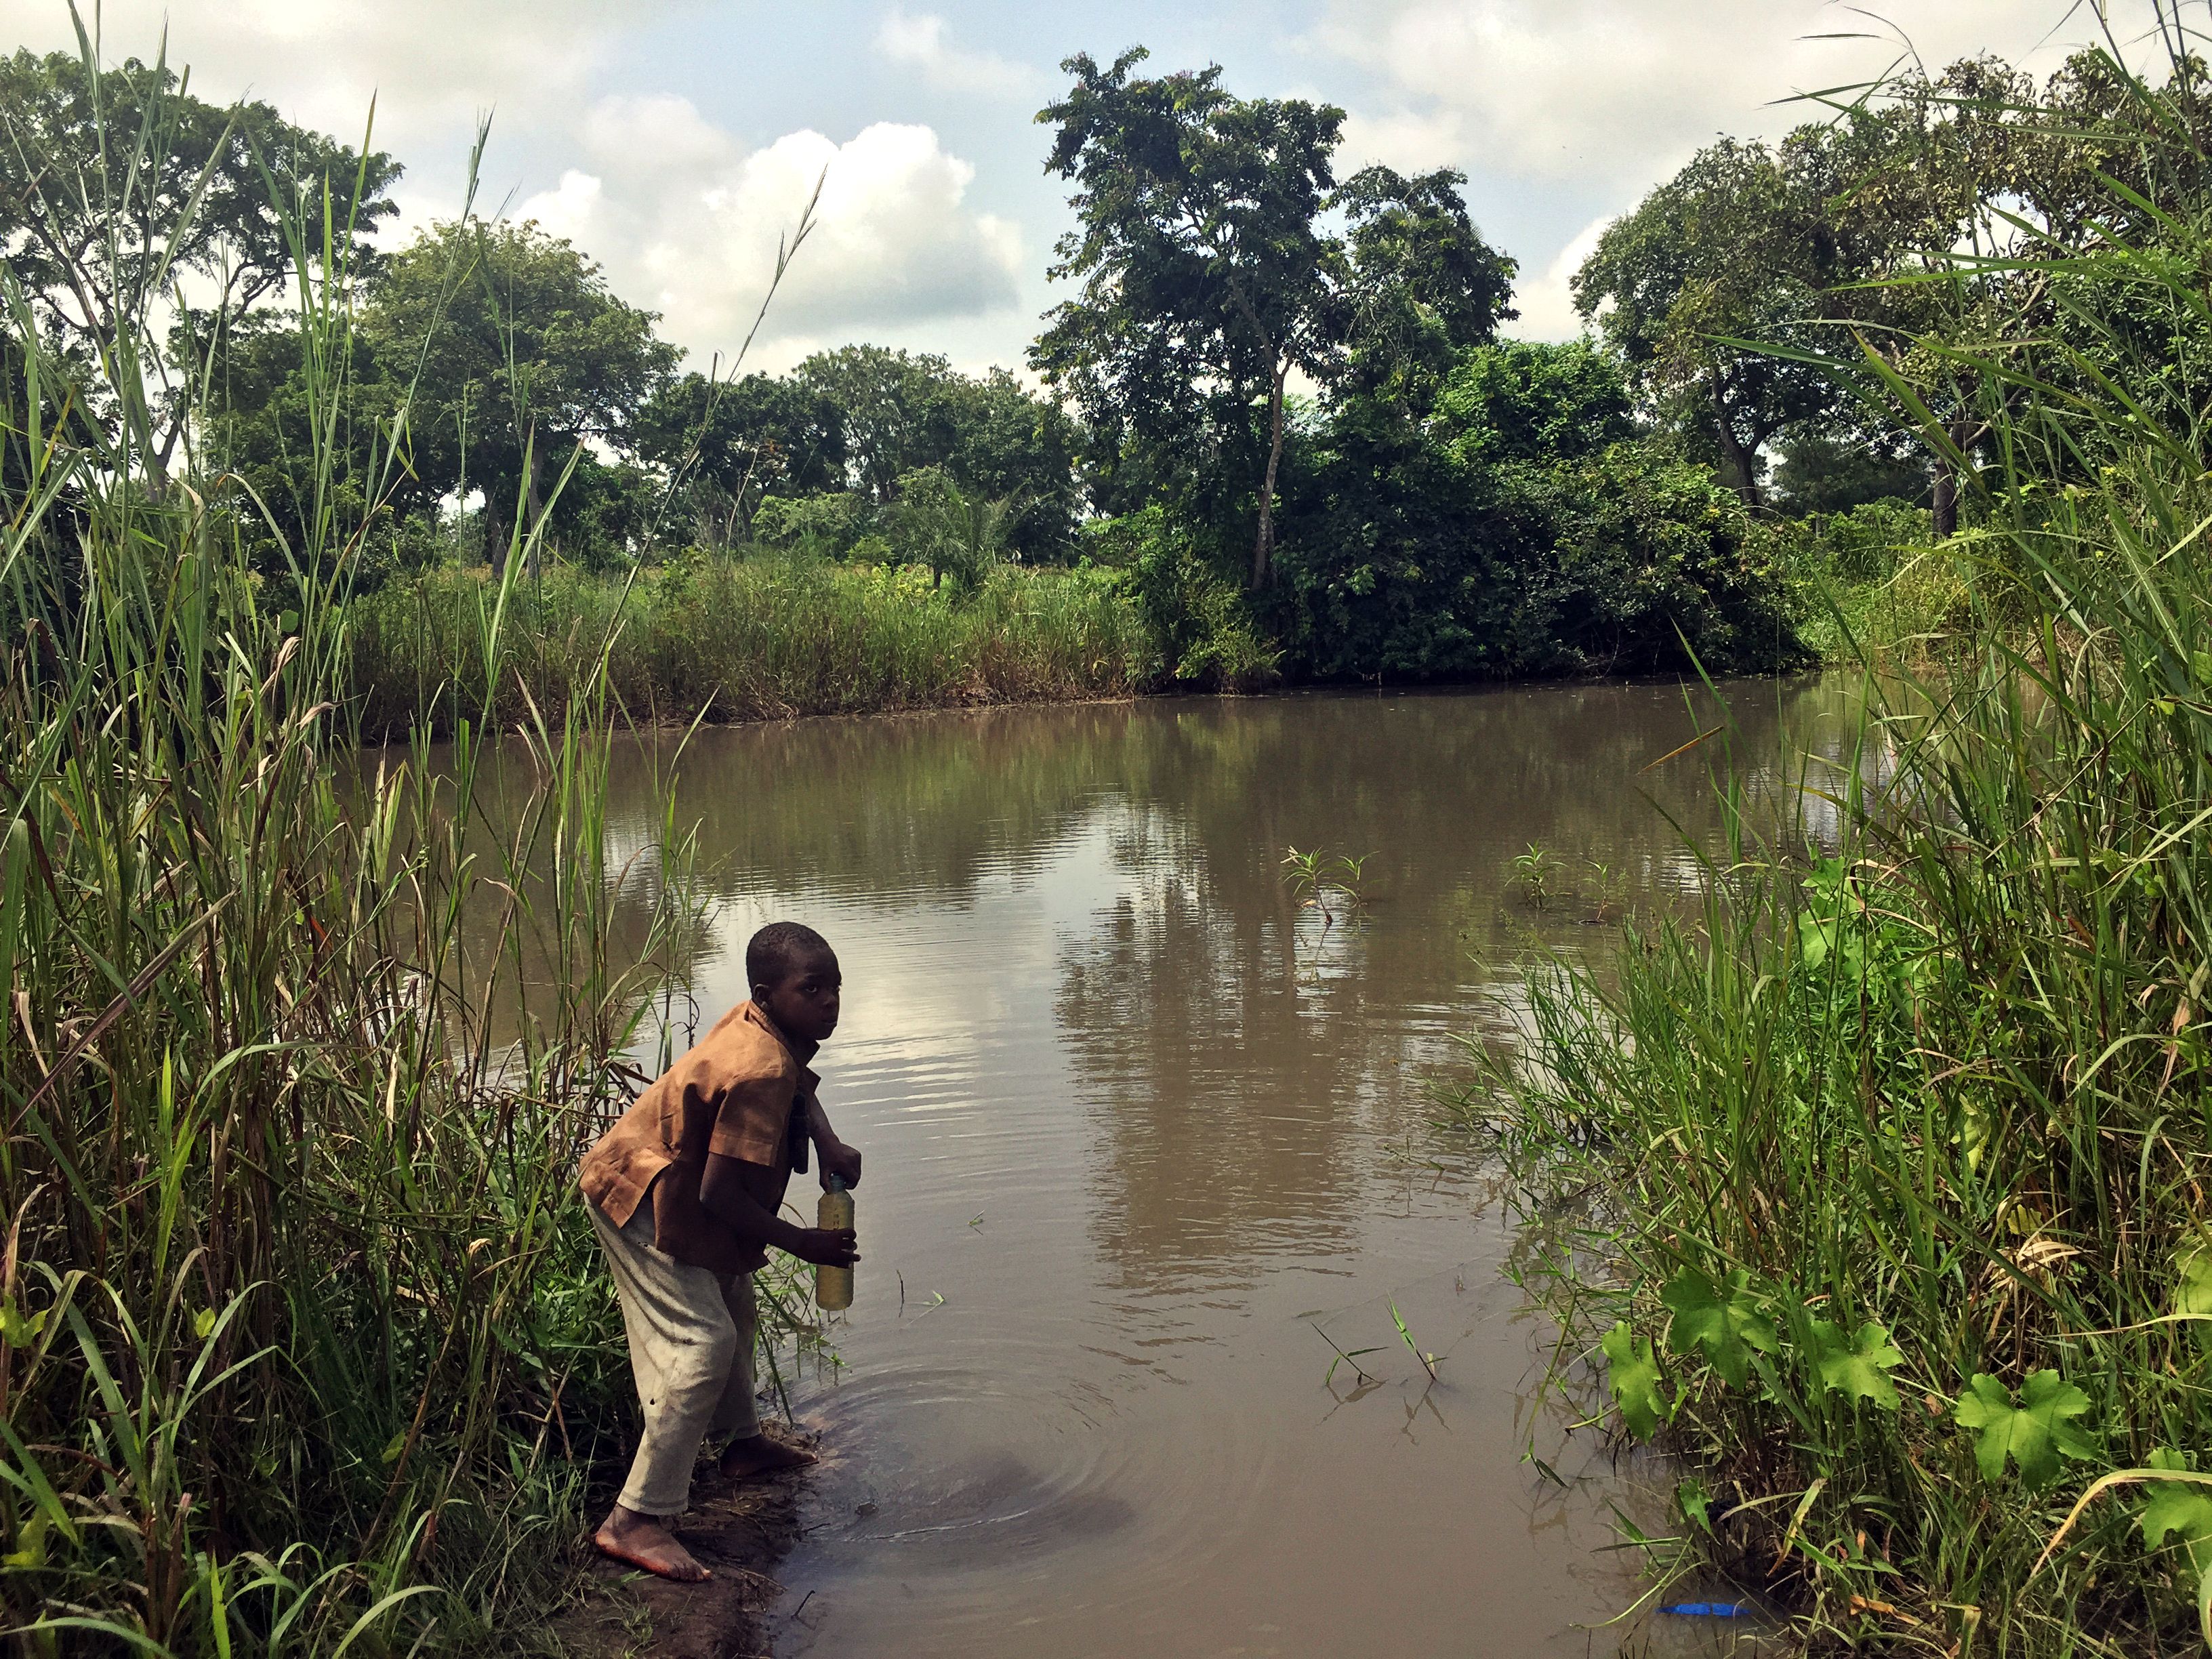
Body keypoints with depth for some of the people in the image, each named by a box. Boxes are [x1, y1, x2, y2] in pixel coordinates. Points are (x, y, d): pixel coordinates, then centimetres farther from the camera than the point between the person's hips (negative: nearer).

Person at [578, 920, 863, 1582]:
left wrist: (828, 1142, 0)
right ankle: (635, 1520, -14)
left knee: (732, 1305, 25)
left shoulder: (766, 1027, -4)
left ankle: (744, 1442, 46)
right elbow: (719, 1193, -32)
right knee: (703, 1344, -17)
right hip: (645, 1199, -11)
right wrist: (801, 1242, -20)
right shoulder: (760, 1070, -32)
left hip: (667, 1187, 11)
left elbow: (799, 1086, 20)